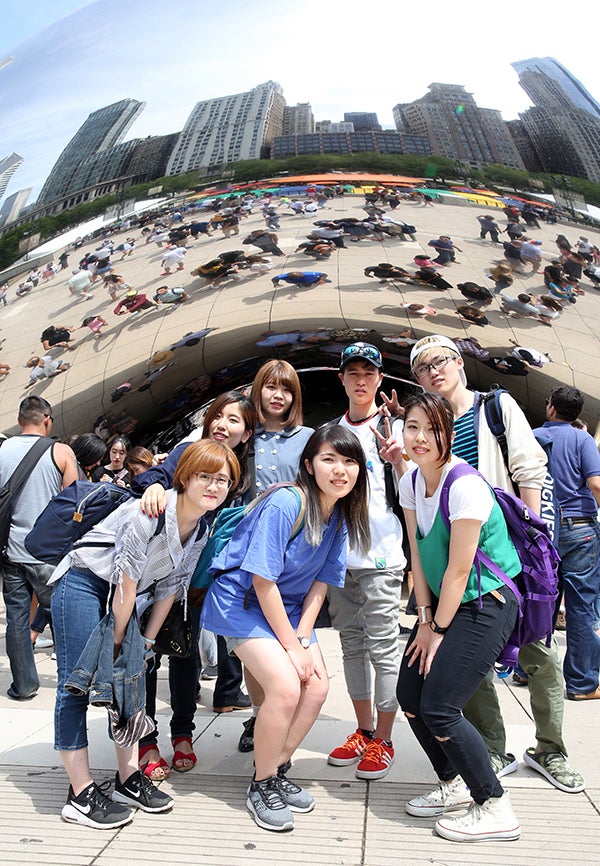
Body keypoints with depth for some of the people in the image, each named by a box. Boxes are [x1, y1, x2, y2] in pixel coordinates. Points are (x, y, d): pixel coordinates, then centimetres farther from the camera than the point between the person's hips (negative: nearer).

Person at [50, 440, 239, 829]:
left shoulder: (202, 532, -3)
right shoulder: (151, 511, -27)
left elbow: (169, 587, 4)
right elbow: (127, 578, -21)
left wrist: (145, 642, 3)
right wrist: (118, 638, -12)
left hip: (121, 596, 8)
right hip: (82, 583, -7)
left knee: (132, 679, 5)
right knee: (76, 685, -6)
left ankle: (129, 779, 15)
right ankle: (81, 794, 1)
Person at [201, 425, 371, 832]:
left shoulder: (341, 515, -4)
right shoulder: (285, 504, -27)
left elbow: (321, 582, 1)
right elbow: (263, 581, -24)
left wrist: (303, 636, -9)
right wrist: (292, 647, -19)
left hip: (288, 605, 7)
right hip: (242, 601, -7)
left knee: (316, 688, -4)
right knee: (286, 687, -20)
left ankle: (279, 770, 19)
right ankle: (261, 785, 4)